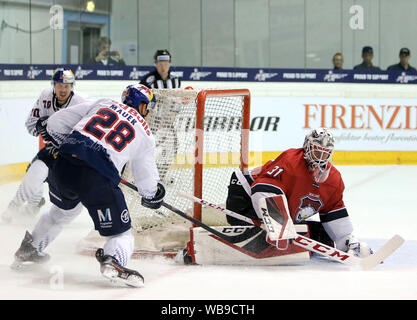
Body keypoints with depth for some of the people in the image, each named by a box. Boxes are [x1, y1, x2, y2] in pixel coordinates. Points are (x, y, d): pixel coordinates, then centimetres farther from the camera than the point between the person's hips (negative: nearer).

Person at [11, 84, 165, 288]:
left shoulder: (102, 104, 19)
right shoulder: (144, 133, 15)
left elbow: (56, 123, 17)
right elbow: (146, 177, 19)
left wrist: (63, 147, 33)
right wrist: (152, 197, 39)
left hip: (62, 166, 5)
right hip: (98, 179, -5)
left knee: (62, 211, 35)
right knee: (120, 233, 7)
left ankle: (28, 250, 49)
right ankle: (113, 261, -25)